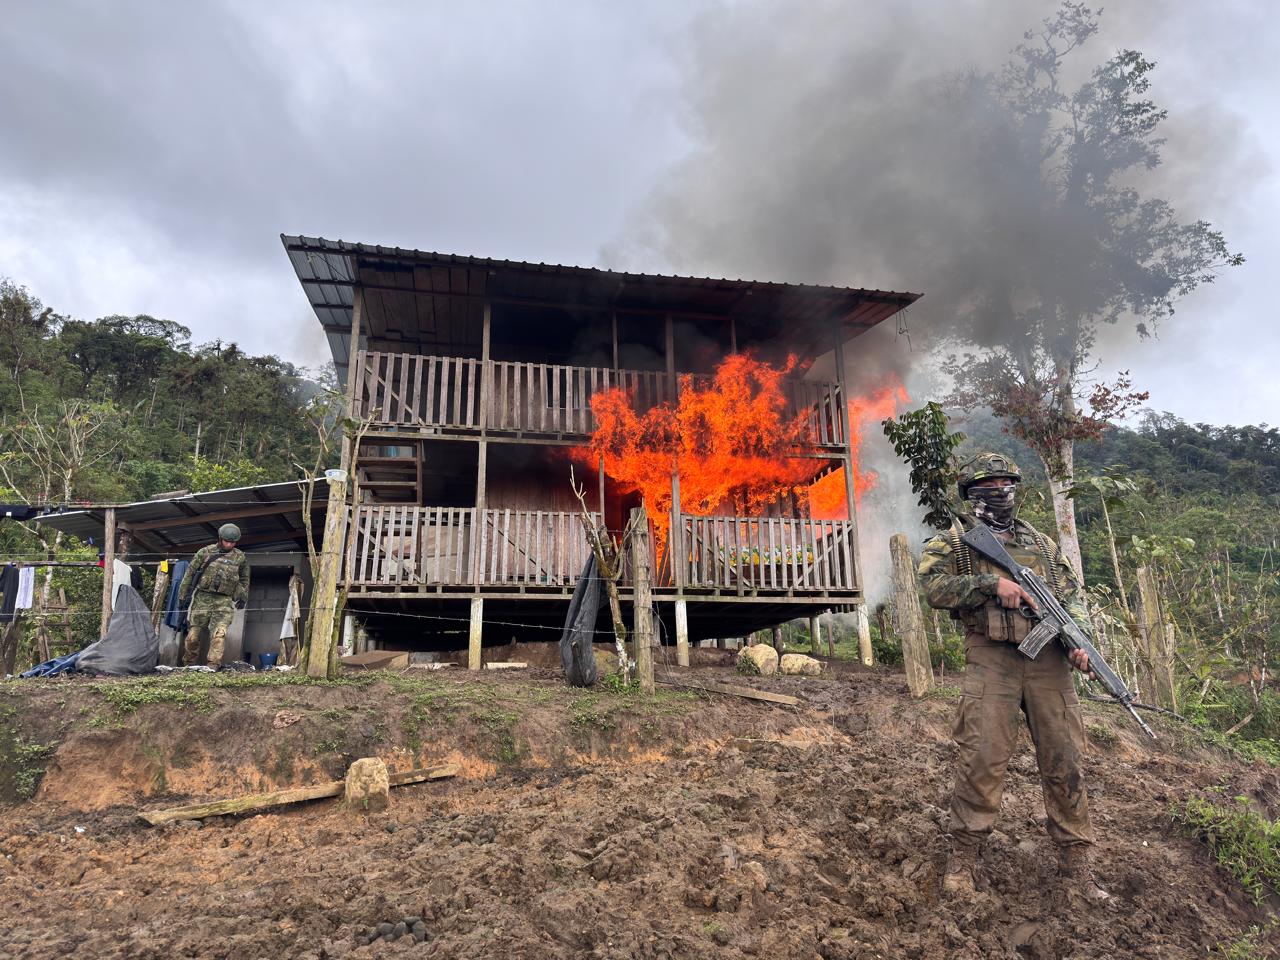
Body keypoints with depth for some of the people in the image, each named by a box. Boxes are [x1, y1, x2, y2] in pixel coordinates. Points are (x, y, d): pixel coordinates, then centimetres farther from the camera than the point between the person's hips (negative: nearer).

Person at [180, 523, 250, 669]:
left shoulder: (240, 557, 7)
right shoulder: (205, 552, 2)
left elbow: (244, 579, 20)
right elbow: (190, 574, 6)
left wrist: (243, 597, 12)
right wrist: (183, 596, 6)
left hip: (224, 600, 0)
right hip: (202, 597, 0)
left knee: (219, 634, -15)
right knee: (194, 634, 4)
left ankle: (213, 665, -16)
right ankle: (188, 664, 22)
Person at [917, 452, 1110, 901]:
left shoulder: (1041, 542, 19)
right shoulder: (954, 540, 7)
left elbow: (1072, 594, 17)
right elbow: (934, 587, -8)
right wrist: (993, 583, -17)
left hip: (1048, 659, 4)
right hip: (990, 659, -4)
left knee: (1064, 760, 7)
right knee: (981, 758, -7)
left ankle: (1075, 860, 19)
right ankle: (964, 855, 6)